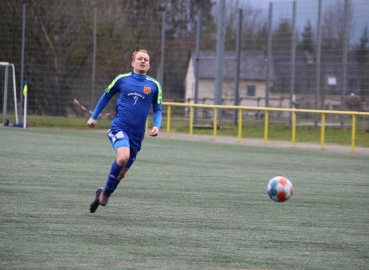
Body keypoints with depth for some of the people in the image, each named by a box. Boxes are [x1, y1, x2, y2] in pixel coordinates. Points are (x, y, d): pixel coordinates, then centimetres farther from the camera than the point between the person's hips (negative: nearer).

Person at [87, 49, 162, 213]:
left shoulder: (154, 85, 7)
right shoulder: (122, 79, 4)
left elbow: (157, 110, 14)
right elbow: (106, 96, 19)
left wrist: (156, 126, -4)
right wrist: (94, 116, 23)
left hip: (137, 134, 3)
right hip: (119, 127, -3)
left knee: (123, 171, 7)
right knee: (123, 157, -29)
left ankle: (103, 194, 31)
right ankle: (106, 191, -9)